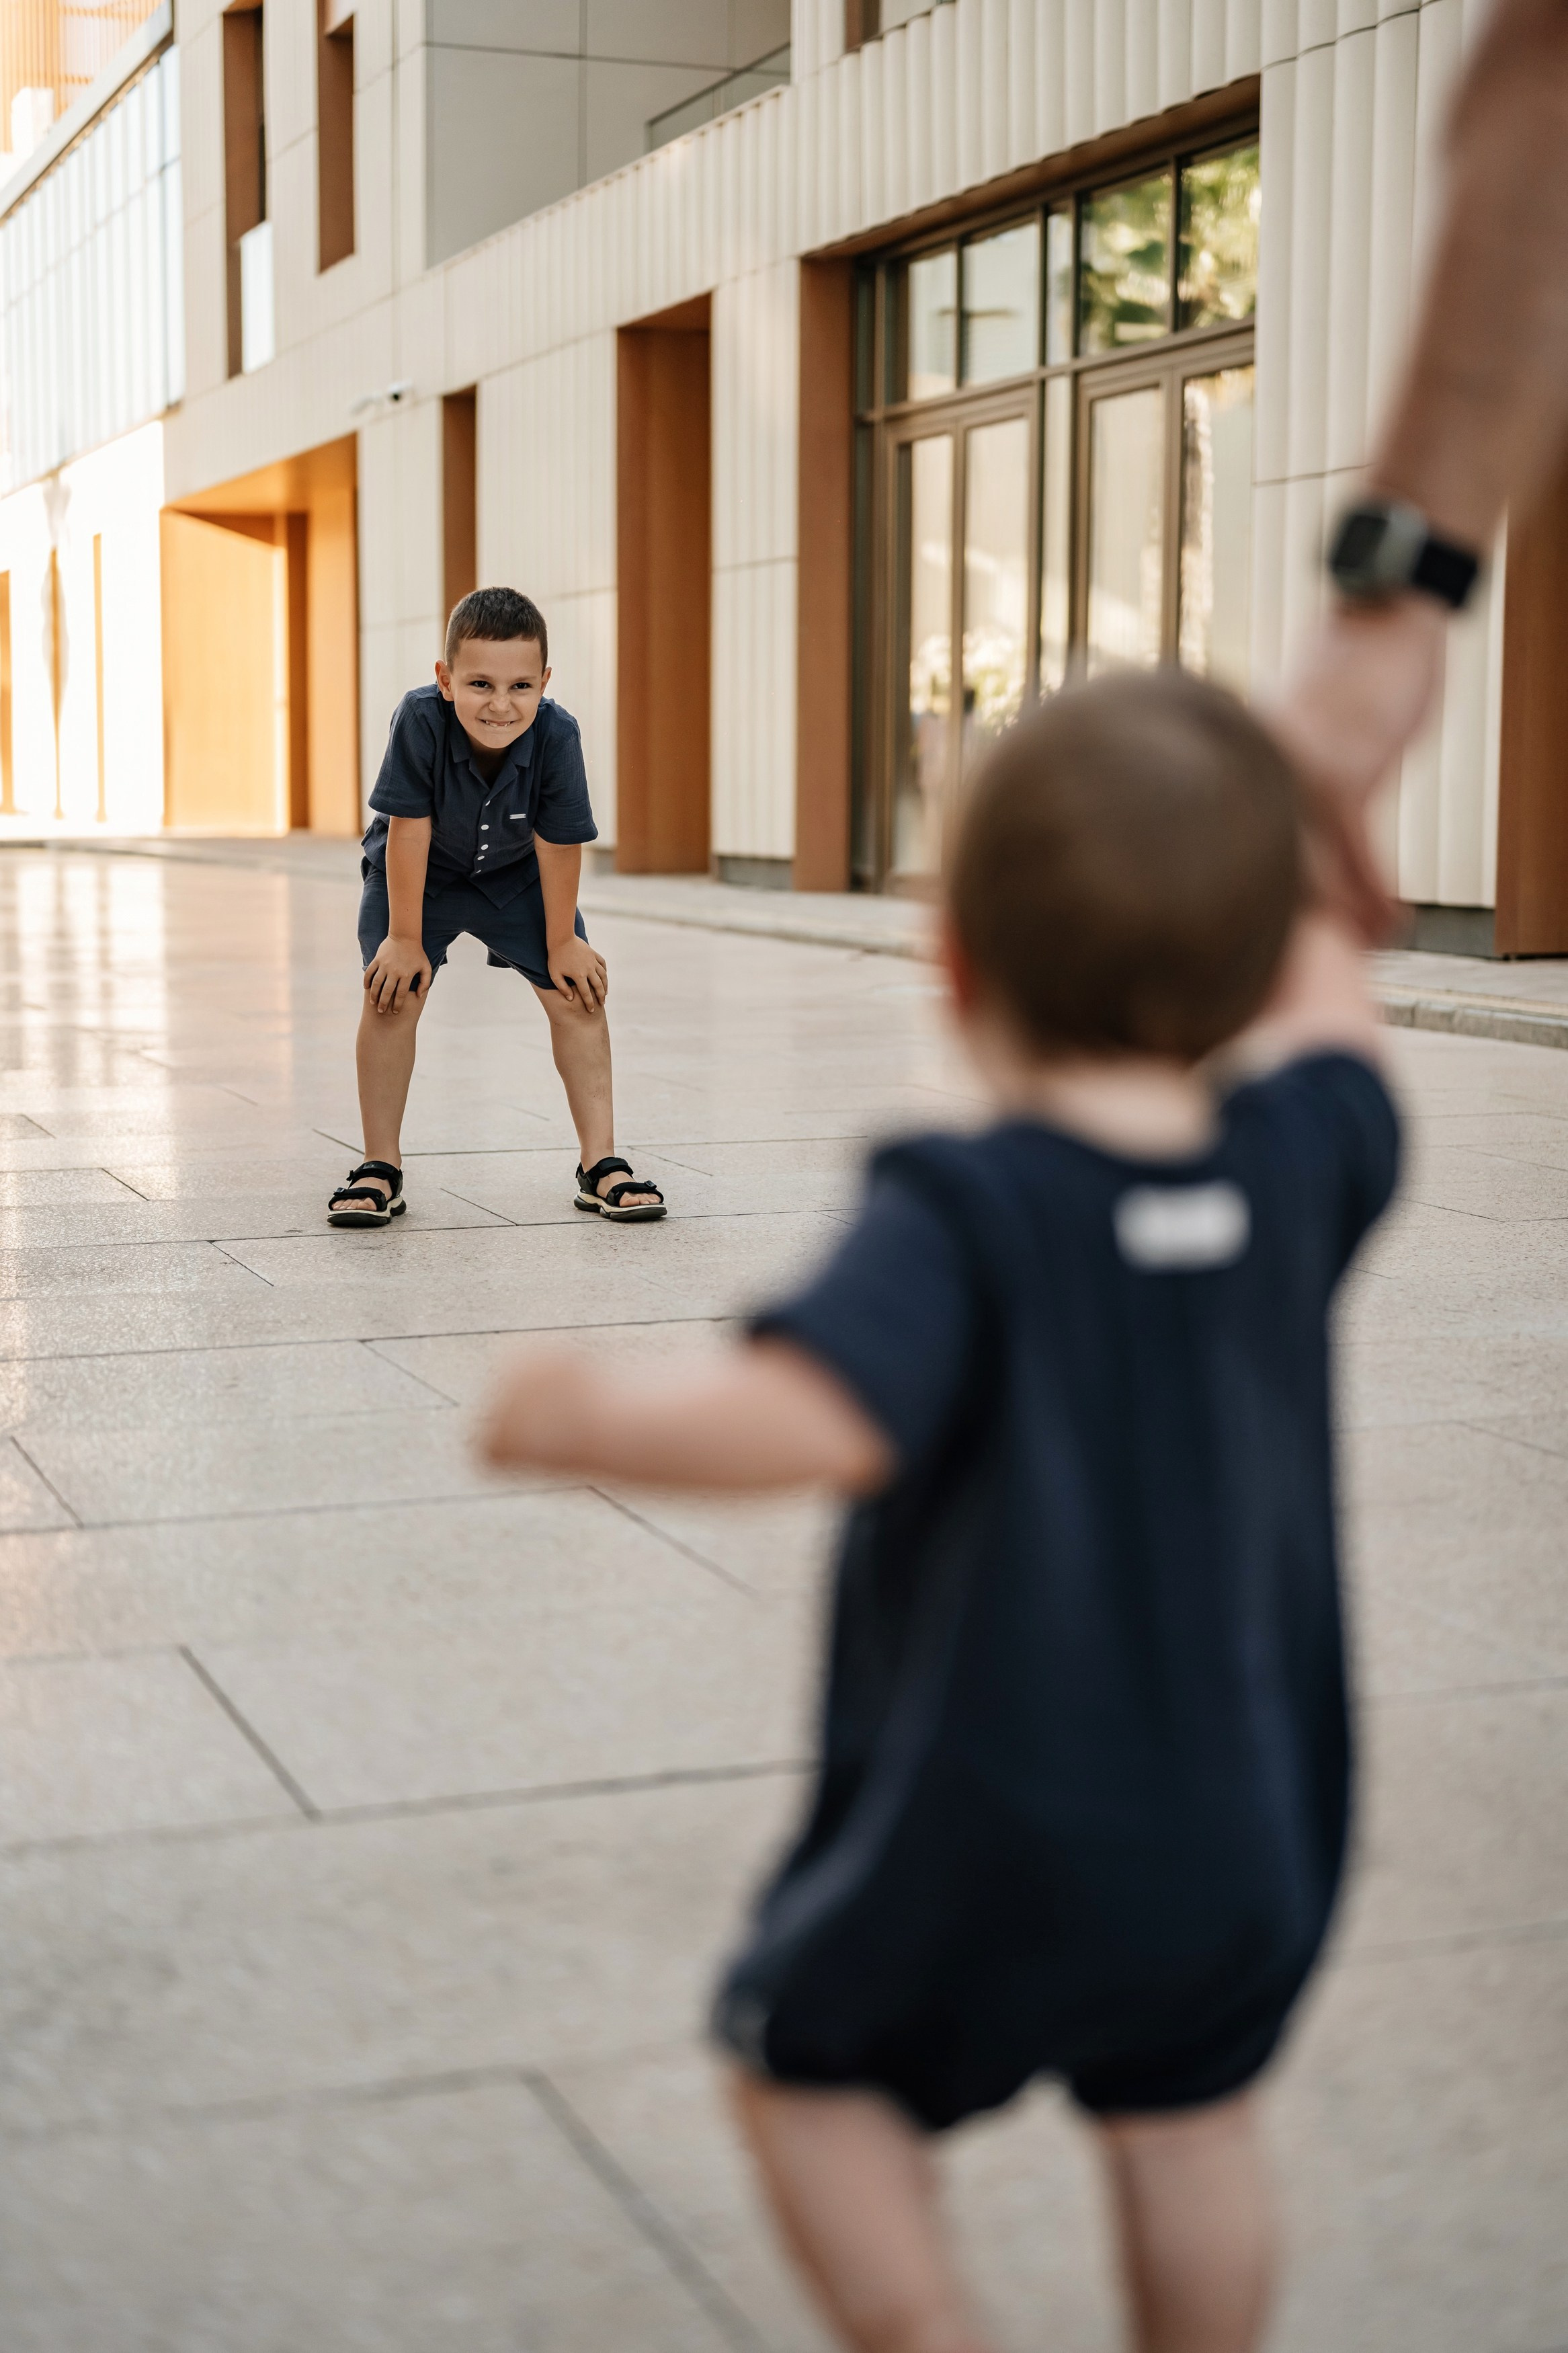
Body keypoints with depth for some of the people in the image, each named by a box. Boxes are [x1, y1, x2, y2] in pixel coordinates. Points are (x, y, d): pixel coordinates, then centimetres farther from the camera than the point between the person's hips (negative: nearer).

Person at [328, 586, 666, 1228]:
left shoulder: (556, 735, -32)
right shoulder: (420, 720, -36)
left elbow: (558, 844, -21)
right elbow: (409, 831, -28)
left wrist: (563, 942, -12)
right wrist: (405, 938, -21)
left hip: (515, 876, 2)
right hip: (418, 875, -1)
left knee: (578, 994, -7)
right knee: (392, 995, -15)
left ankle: (600, 1163, 3)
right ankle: (380, 1169, -3)